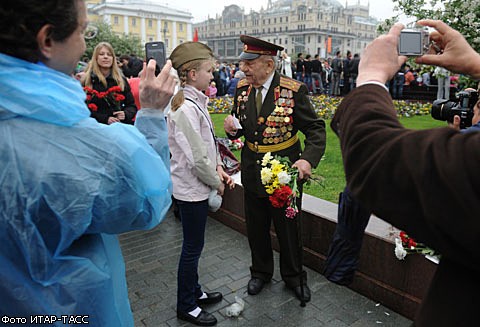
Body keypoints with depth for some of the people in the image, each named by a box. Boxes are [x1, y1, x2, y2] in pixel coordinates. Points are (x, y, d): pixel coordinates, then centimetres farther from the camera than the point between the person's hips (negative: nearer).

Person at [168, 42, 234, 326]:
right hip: (191, 187, -9)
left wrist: (218, 168, 2)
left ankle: (194, 291, 41)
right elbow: (196, 158, -24)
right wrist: (216, 182, -10)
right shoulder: (186, 109, -23)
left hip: (196, 185, 9)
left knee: (194, 244, 21)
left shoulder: (196, 102, 7)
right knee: (193, 247, 6)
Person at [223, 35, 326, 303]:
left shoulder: (294, 90, -16)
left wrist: (308, 159, -31)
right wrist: (233, 129, -15)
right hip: (252, 174, 4)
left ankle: (294, 276, 41)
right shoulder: (242, 89, -1)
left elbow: (316, 129, -14)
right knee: (256, 229, 20)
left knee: (289, 229, 15)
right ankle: (261, 272, 45)